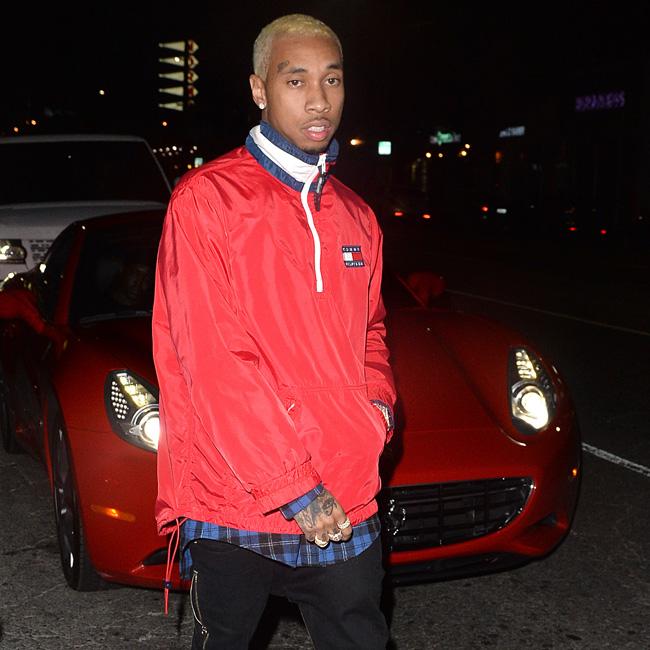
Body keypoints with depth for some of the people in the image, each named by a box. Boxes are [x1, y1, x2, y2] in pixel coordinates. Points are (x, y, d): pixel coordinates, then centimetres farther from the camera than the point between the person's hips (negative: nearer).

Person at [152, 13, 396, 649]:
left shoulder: (356, 217, 12)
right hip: (236, 506, -4)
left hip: (347, 508, 5)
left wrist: (378, 405, 1)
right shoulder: (206, 199, -9)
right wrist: (296, 488, -17)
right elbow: (213, 359, -15)